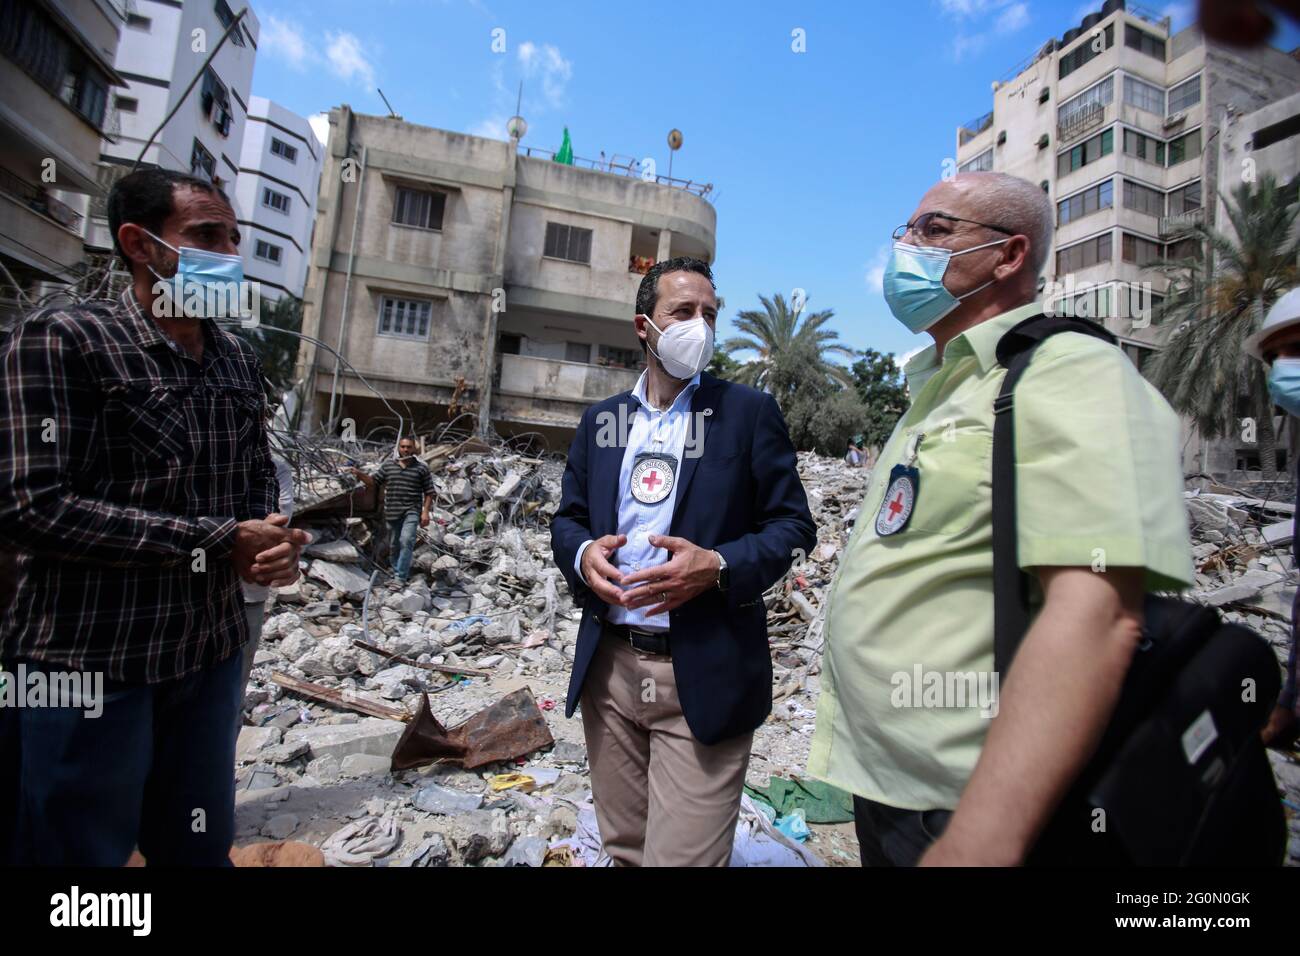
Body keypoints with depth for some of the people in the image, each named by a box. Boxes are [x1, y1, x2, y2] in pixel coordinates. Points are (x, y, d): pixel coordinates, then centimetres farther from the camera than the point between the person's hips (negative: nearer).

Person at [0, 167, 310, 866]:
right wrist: (218, 543, -19)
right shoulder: (60, 341, -11)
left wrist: (271, 541, -6)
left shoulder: (240, 360, 9)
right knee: (81, 851, 14)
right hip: (88, 666, -5)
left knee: (199, 848, 21)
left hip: (212, 653, 6)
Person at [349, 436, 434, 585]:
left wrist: (425, 511, -5)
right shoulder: (387, 466, 11)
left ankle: (400, 578, -18)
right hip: (392, 513, 4)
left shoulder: (422, 468, 4)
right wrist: (360, 474, -1)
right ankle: (397, 573, 26)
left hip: (412, 511, -3)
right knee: (395, 546, 11)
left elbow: (429, 492, 4)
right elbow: (374, 484, 14)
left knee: (406, 541, -20)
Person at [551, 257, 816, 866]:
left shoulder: (749, 411, -1)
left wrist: (718, 566, -20)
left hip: (702, 674, -4)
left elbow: (793, 524, -3)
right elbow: (567, 517, 14)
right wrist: (582, 554, -9)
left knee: (681, 856, 2)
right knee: (624, 852, 21)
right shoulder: (601, 419, 10)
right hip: (609, 666, 5)